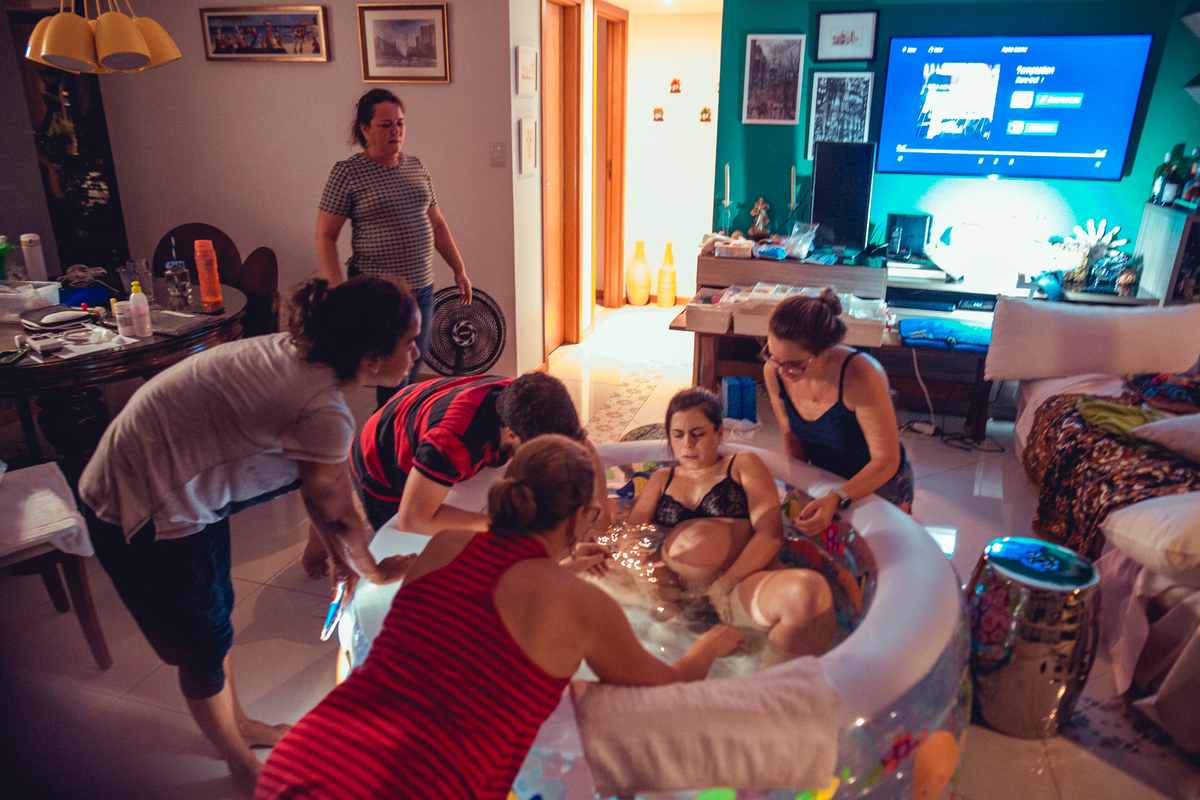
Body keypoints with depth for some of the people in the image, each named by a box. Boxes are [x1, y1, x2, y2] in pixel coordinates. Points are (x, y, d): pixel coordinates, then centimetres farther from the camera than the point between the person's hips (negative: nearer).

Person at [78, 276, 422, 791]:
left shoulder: (297, 353, -5)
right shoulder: (324, 414, -32)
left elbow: (311, 481, 6)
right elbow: (338, 514, -14)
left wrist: (339, 554, 13)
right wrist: (374, 571, 4)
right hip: (146, 518, -9)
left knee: (215, 611, 25)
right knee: (204, 647, 12)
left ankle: (236, 724, 49)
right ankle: (240, 761, 38)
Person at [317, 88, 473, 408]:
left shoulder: (415, 166, 12)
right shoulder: (347, 172, -5)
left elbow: (437, 224, 19)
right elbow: (324, 236, -6)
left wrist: (459, 269, 15)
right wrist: (336, 288, -16)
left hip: (422, 288, 6)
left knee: (411, 371, 13)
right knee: (393, 381, -6)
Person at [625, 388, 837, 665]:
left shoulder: (743, 465, 16)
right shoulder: (662, 479, 28)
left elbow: (770, 533, 1)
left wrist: (723, 585, -12)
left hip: (741, 586, -3)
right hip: (678, 595, 4)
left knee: (807, 591, -37)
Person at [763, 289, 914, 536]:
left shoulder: (860, 376, -37)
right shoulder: (774, 371, -21)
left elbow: (886, 461, -30)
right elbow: (790, 434, -2)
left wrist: (837, 500, -42)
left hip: (877, 484, -5)